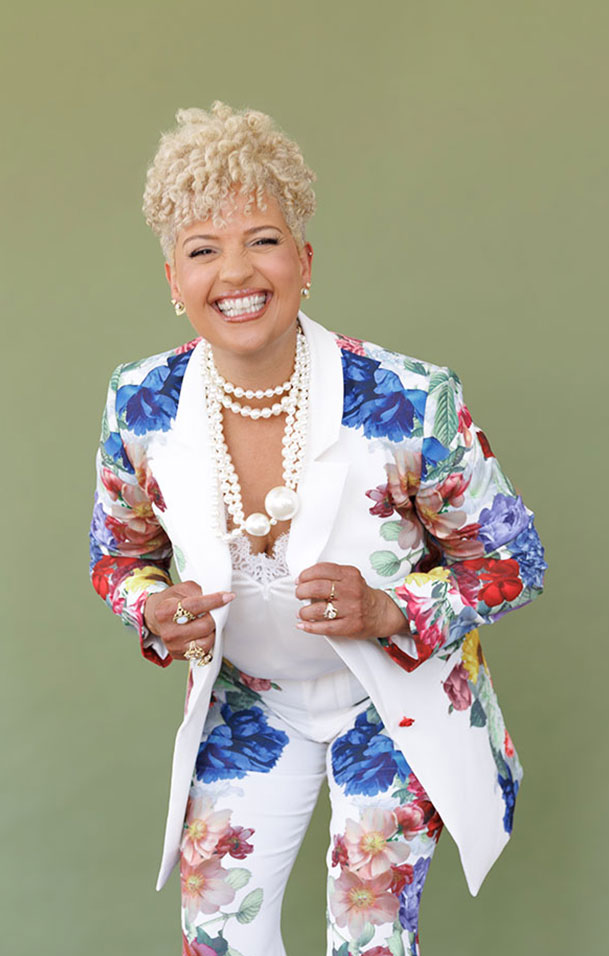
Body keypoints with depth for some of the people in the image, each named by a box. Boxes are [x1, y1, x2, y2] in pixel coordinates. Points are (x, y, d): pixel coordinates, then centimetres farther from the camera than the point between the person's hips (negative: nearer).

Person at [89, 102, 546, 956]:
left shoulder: (412, 404, -28)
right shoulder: (140, 406, -18)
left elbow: (514, 559, -15)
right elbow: (119, 552, 1)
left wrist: (387, 611, -31)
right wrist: (155, 612, -22)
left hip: (394, 700, -2)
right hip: (244, 699, 3)